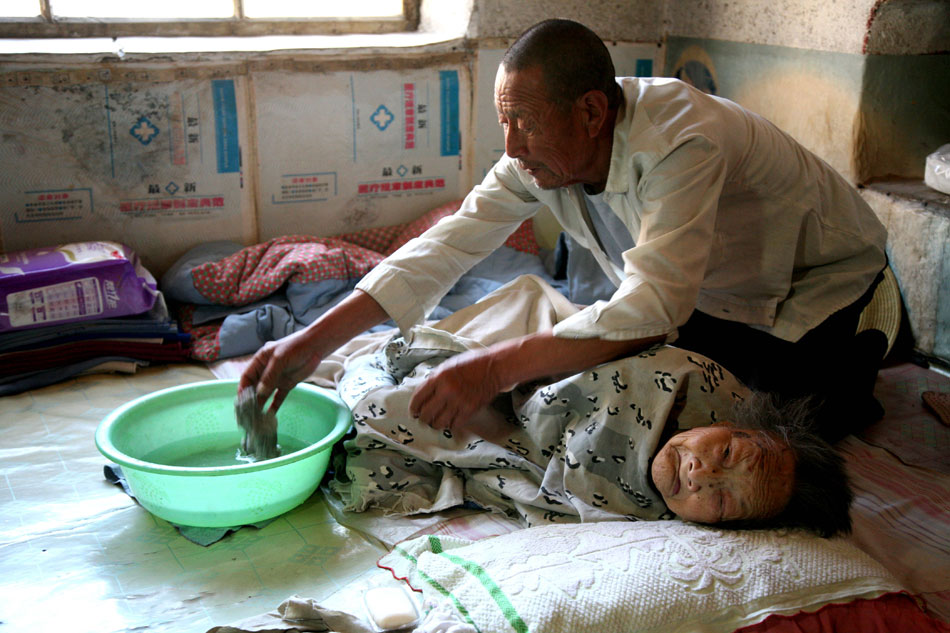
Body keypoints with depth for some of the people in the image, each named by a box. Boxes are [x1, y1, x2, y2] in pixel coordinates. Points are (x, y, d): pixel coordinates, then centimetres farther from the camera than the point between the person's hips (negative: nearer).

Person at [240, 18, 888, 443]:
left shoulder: (680, 141, -41)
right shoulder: (546, 148, -18)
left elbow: (651, 308, -47)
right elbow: (451, 244, -21)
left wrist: (496, 367, -53)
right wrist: (315, 341, -27)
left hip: (822, 271, -6)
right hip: (715, 286, 7)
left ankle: (844, 365, 9)